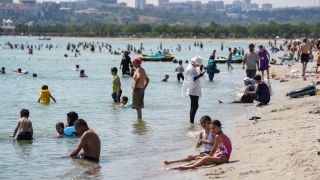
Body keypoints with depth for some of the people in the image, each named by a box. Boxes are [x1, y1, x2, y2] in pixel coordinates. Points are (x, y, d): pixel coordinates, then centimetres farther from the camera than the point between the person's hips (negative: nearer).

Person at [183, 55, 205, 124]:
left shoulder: (194, 68, 12)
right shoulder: (190, 69, -18)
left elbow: (198, 74, 27)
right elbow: (191, 79, -27)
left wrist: (200, 69, 12)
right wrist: (199, 76, -28)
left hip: (196, 90, 10)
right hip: (193, 90, -10)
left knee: (194, 106, 13)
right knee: (195, 106, -12)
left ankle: (191, 121, 17)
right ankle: (191, 121, -13)